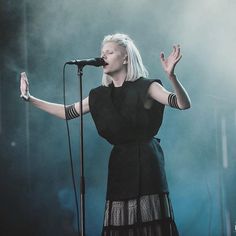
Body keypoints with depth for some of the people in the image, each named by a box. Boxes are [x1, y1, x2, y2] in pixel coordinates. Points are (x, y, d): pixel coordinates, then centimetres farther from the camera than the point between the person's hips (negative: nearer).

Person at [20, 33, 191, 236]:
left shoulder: (145, 87, -5)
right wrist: (30, 98, 15)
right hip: (120, 164, 5)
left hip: (146, 163, -5)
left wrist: (171, 75, -34)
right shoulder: (101, 95, 10)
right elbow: (68, 112, 17)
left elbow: (184, 104, -16)